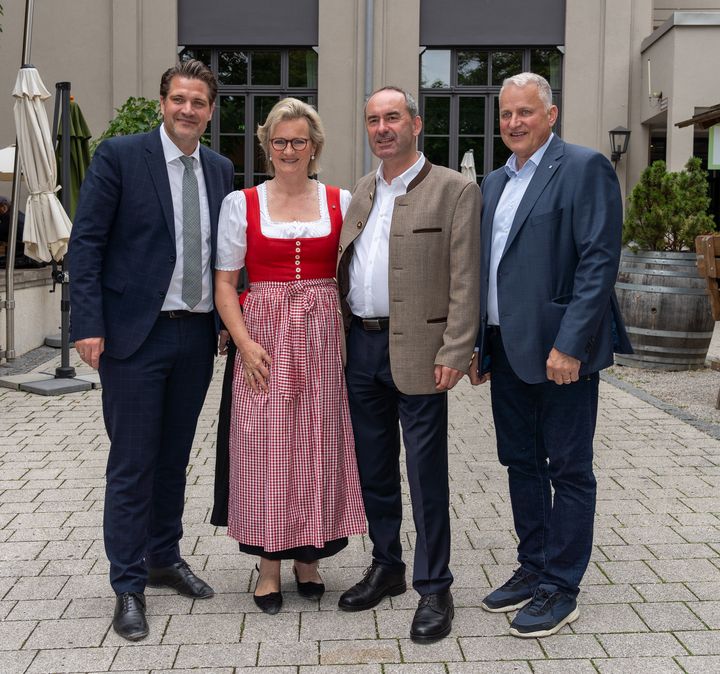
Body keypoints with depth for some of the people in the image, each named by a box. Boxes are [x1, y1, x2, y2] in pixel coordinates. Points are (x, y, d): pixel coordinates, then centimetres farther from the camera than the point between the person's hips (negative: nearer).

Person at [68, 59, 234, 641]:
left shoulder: (220, 169, 10)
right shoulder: (120, 155, -5)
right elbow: (87, 242, -8)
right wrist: (89, 325, -14)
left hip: (197, 336, 5)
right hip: (136, 333, -5)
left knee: (174, 457, 17)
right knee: (132, 464, 2)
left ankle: (165, 558, 34)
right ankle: (128, 586, 14)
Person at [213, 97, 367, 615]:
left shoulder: (341, 202, 7)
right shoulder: (242, 203, 4)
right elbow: (224, 284, 3)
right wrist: (245, 343, -9)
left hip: (323, 337, 1)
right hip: (265, 339, -1)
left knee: (318, 445, 5)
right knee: (266, 447, 1)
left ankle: (309, 558, 22)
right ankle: (269, 567, 14)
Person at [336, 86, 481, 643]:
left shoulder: (454, 191, -4)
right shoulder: (361, 192, 15)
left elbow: (465, 281, -10)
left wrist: (454, 354, -16)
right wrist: (340, 339, 10)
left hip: (416, 350, -6)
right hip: (361, 347, 6)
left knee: (426, 473, 0)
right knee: (373, 468, 15)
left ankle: (434, 589, 12)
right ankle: (386, 567, 31)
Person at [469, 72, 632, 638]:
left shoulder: (585, 168, -8)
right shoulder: (494, 183, 16)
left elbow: (600, 262, -15)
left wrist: (570, 345, -21)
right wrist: (479, 347, 13)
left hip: (560, 349, -7)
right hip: (508, 350, 8)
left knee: (569, 471, 3)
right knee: (522, 463, 15)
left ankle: (560, 589, 14)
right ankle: (533, 569, 29)